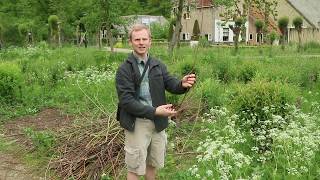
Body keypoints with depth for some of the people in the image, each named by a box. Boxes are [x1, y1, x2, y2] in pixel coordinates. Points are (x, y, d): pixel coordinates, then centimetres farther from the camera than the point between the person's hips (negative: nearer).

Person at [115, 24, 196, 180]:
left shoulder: (158, 65, 5)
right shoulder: (124, 69, -11)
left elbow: (171, 84, -6)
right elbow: (126, 101, -18)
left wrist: (183, 85, -30)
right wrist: (154, 111, -26)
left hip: (158, 122, 5)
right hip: (137, 123, -4)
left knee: (153, 163, 21)